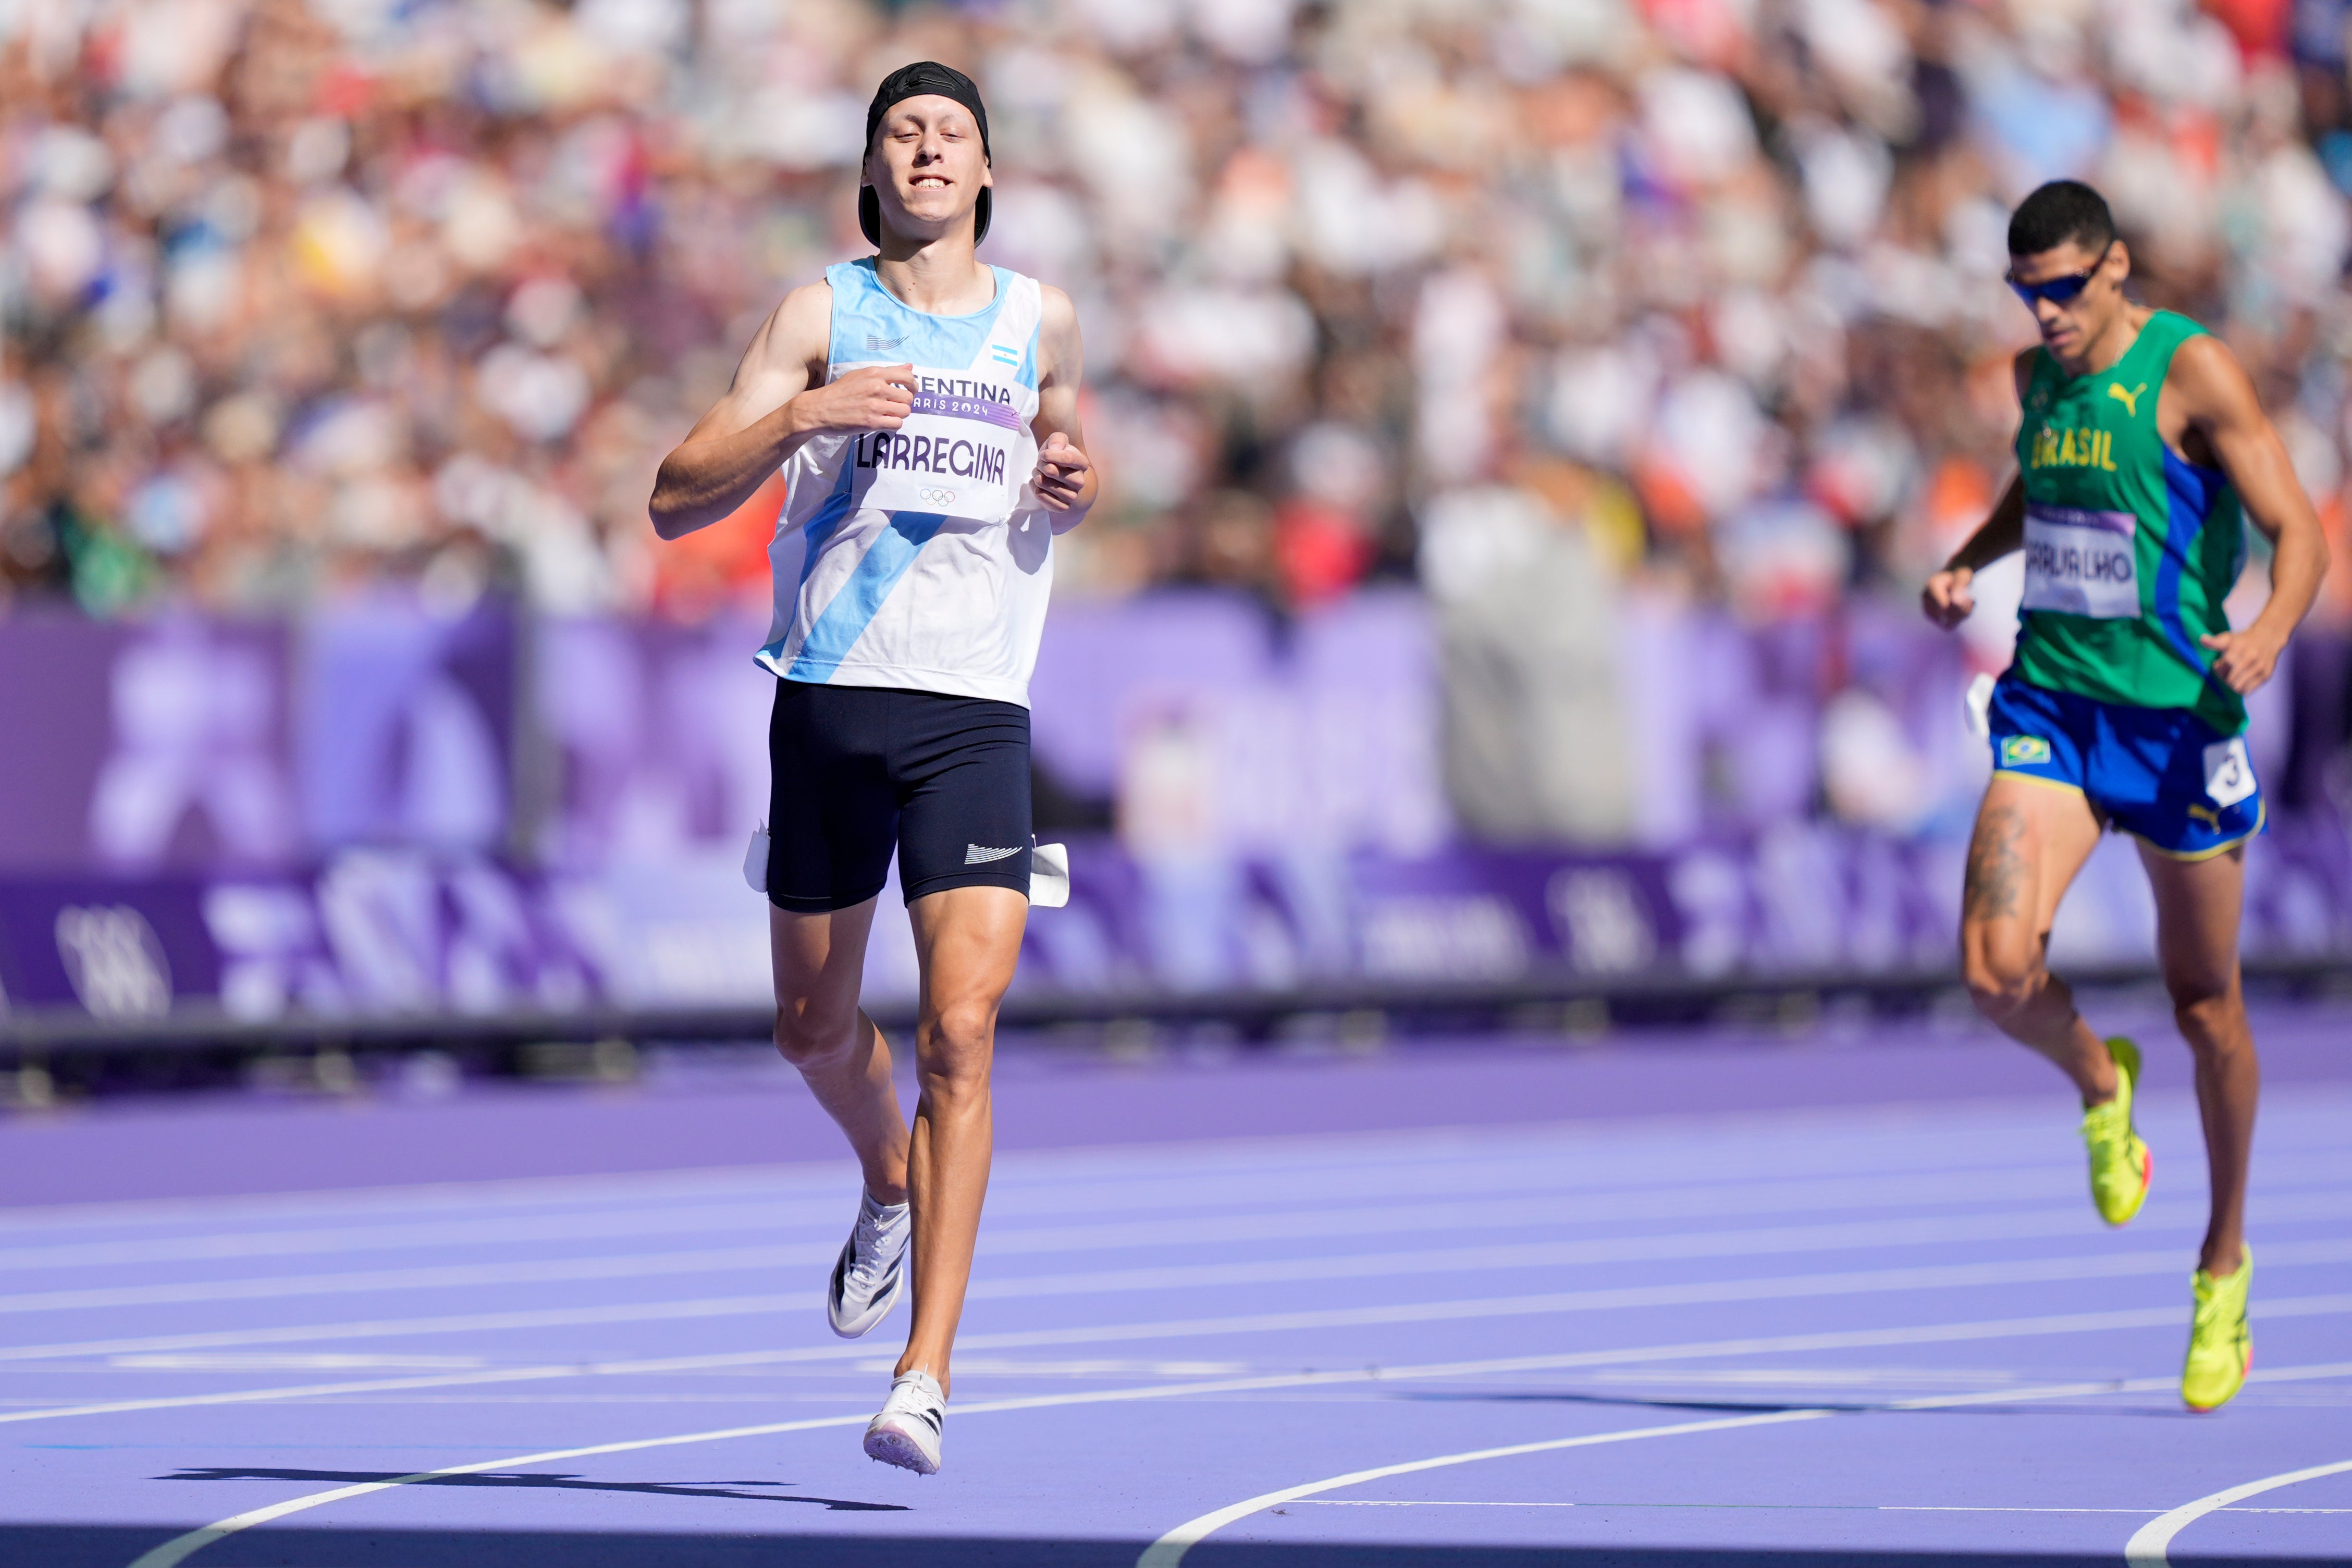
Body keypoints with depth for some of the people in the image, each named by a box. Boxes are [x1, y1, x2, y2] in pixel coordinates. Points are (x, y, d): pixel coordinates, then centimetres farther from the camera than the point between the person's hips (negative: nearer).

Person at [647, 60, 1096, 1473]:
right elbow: (677, 500, -4)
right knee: (816, 1026, 13)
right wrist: (802, 416, -20)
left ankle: (926, 1378, -17)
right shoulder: (822, 314, 3)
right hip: (828, 705, 1)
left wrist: (1074, 481, 6)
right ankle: (893, 1185, 48)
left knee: (961, 1031, -15)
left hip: (976, 717, -1)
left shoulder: (1040, 320, 10)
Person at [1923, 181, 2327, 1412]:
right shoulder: (2039, 375, 7)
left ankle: (2225, 1264, 26)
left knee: (2205, 1005, 7)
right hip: (2049, 706, 4)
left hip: (2176, 711, -4)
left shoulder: (2192, 371, -10)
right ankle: (2099, 1083, 17)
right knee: (1998, 968, -18)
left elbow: (2299, 531, -12)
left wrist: (2269, 632, -32)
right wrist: (1969, 564, 10)